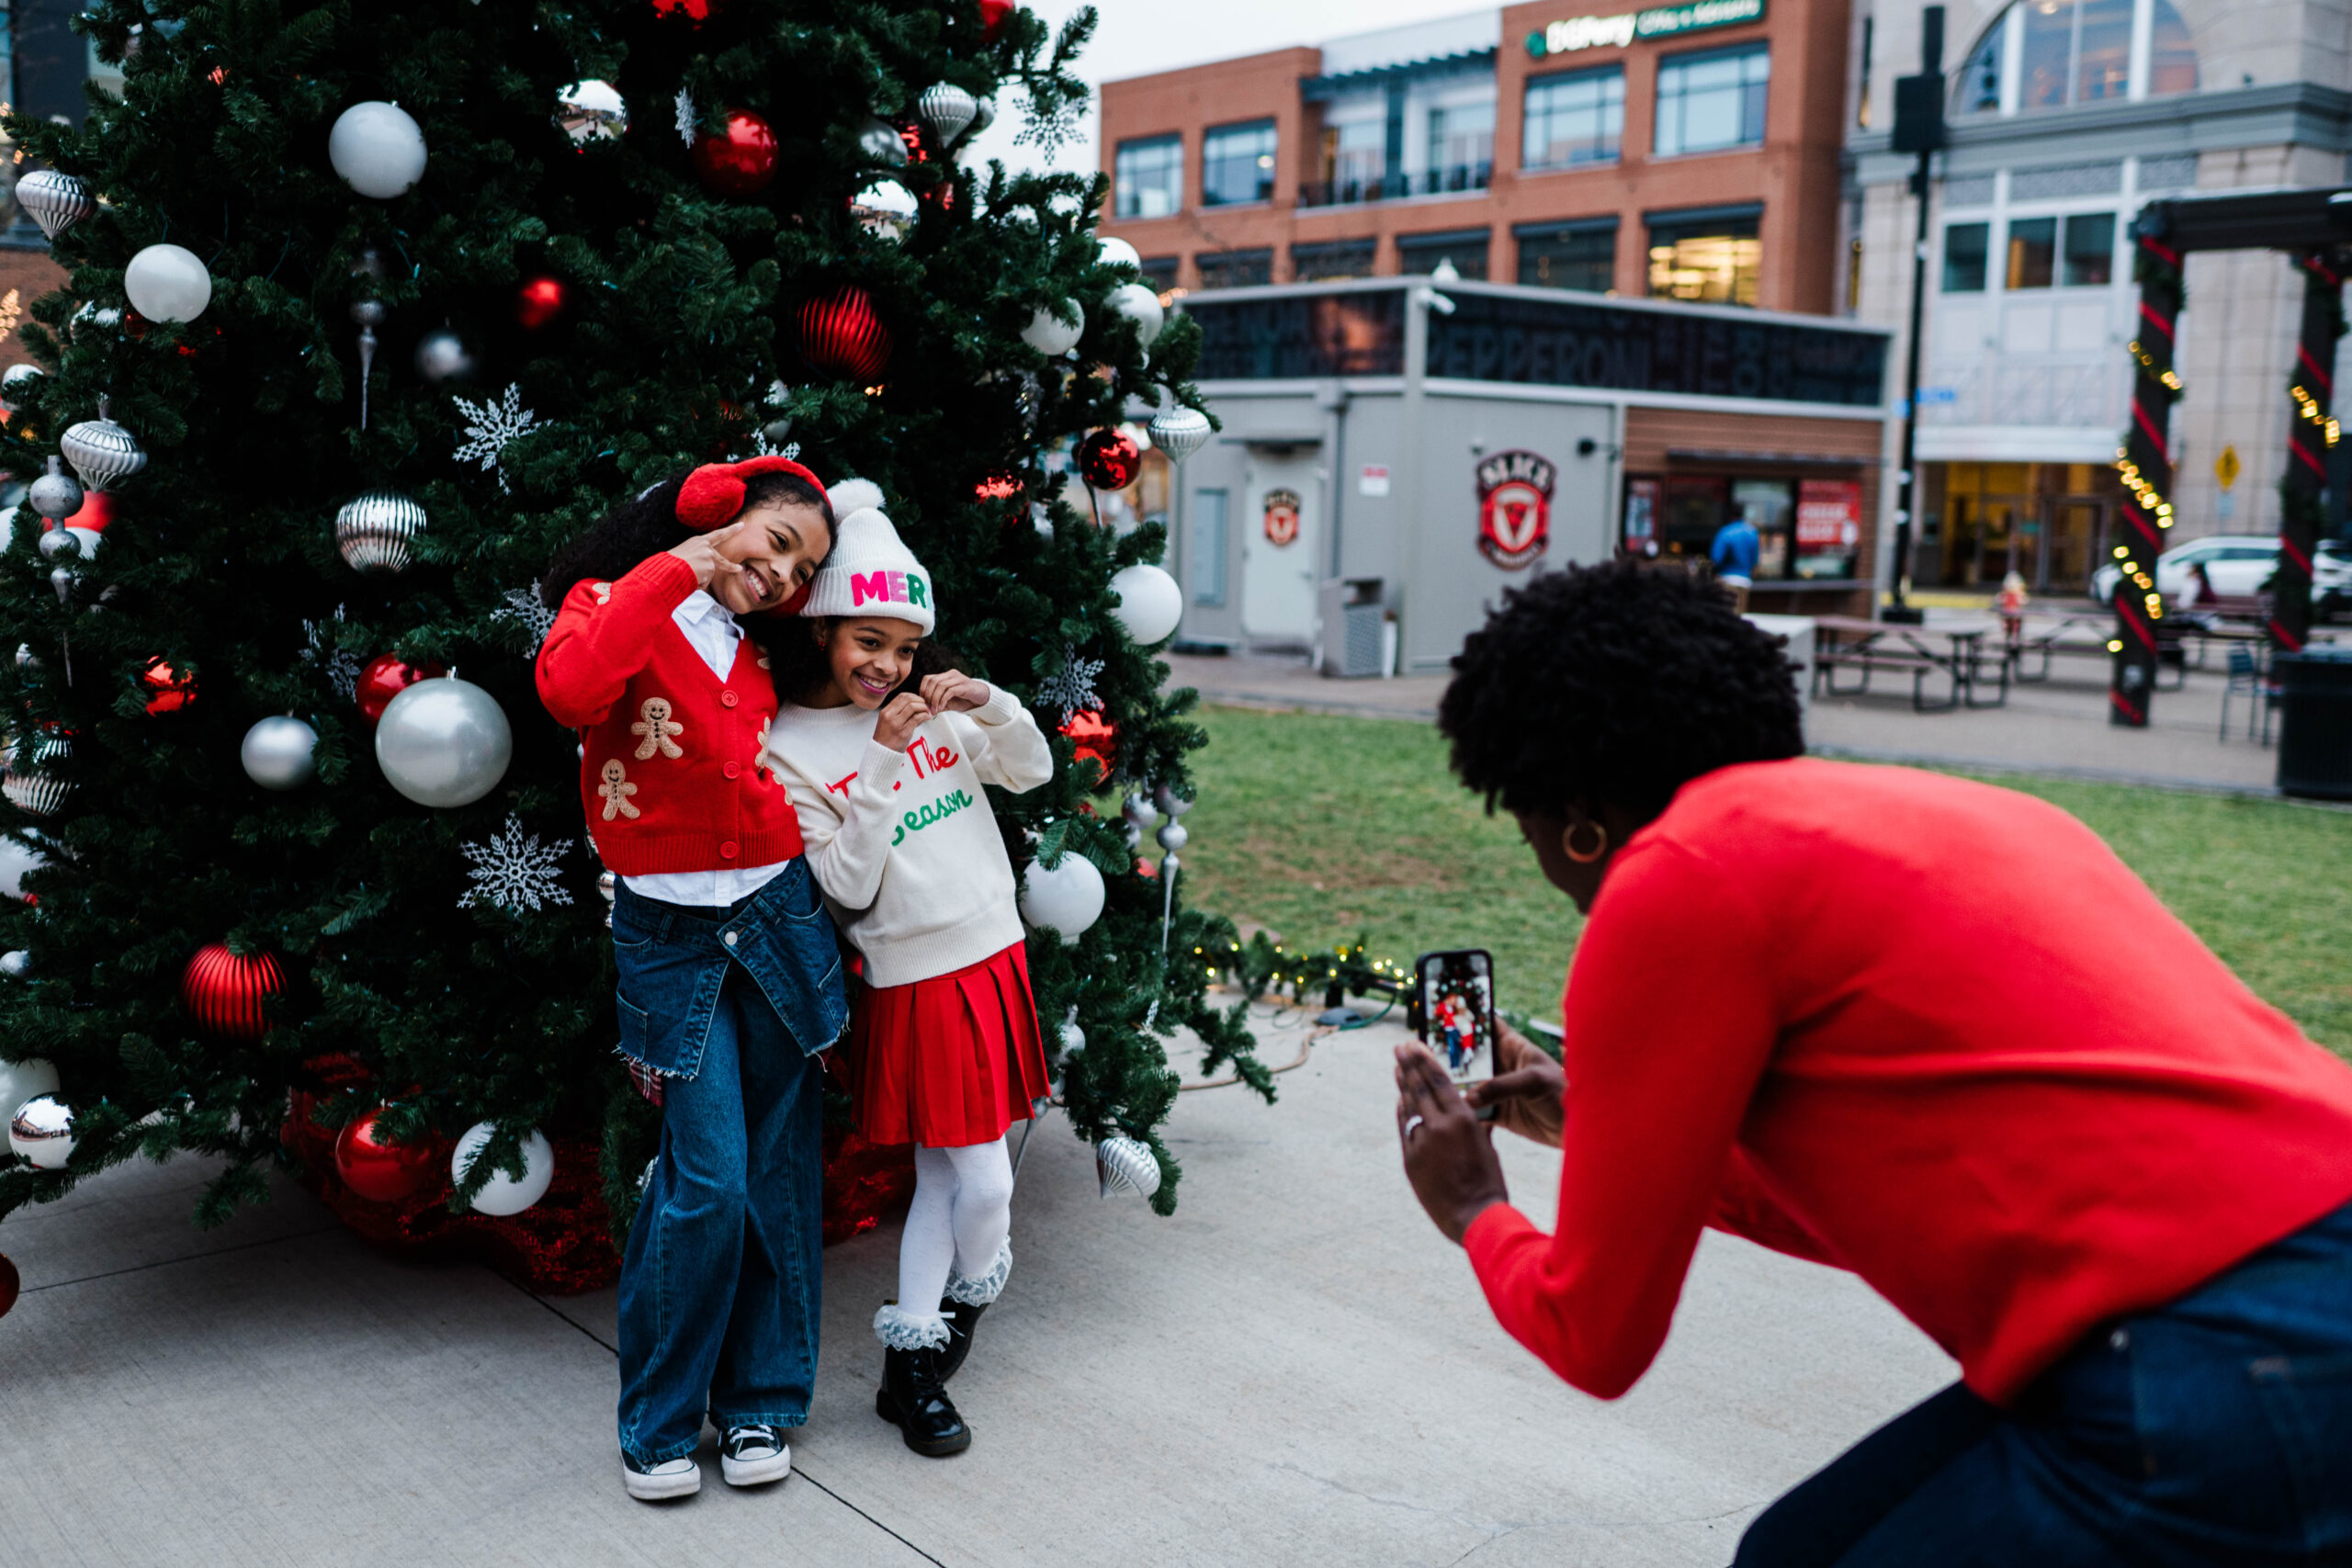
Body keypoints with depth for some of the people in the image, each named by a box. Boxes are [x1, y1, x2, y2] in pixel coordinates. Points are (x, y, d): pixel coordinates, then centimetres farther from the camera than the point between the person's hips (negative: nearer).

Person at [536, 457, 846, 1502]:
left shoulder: (751, 660, 15)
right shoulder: (616, 602, -3)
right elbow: (568, 689, -28)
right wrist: (677, 569, -20)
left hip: (777, 920, 6)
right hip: (669, 936, -5)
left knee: (781, 1171, 8)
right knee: (708, 1180, -9)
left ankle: (759, 1402, 23)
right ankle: (657, 1423, 11)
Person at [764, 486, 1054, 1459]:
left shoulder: (931, 710, 5)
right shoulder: (789, 749, -10)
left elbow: (1034, 771, 10)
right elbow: (849, 889, -15)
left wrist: (989, 707, -8)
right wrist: (885, 766, -21)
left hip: (996, 958, 6)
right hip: (915, 985, -6)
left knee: (941, 1178, 12)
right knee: (984, 1183, -4)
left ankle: (911, 1365, 25)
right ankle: (970, 1301, 25)